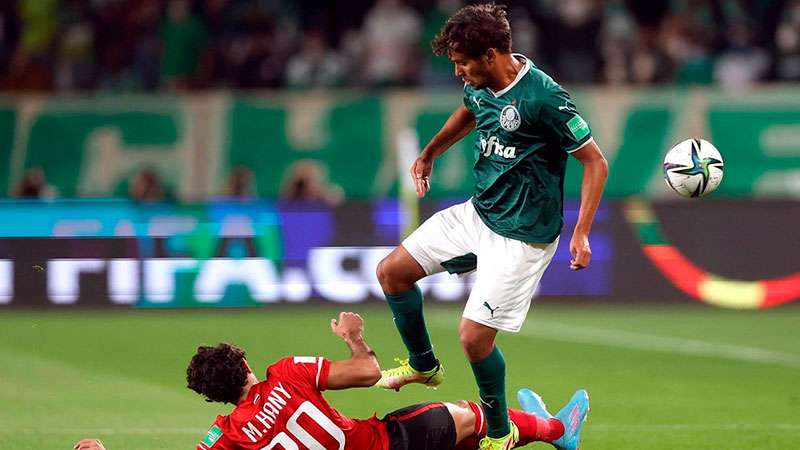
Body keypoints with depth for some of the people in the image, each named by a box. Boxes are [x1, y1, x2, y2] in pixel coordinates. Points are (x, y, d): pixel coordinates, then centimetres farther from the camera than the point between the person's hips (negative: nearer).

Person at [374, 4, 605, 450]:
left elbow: (595, 161, -19)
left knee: (474, 336, -11)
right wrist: (430, 153, 31)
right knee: (392, 271, 8)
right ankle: (423, 365, 30)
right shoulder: (480, 85, -2)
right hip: (478, 213, 8)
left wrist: (581, 233, -23)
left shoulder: (542, 97, -26)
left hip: (522, 237, -8)